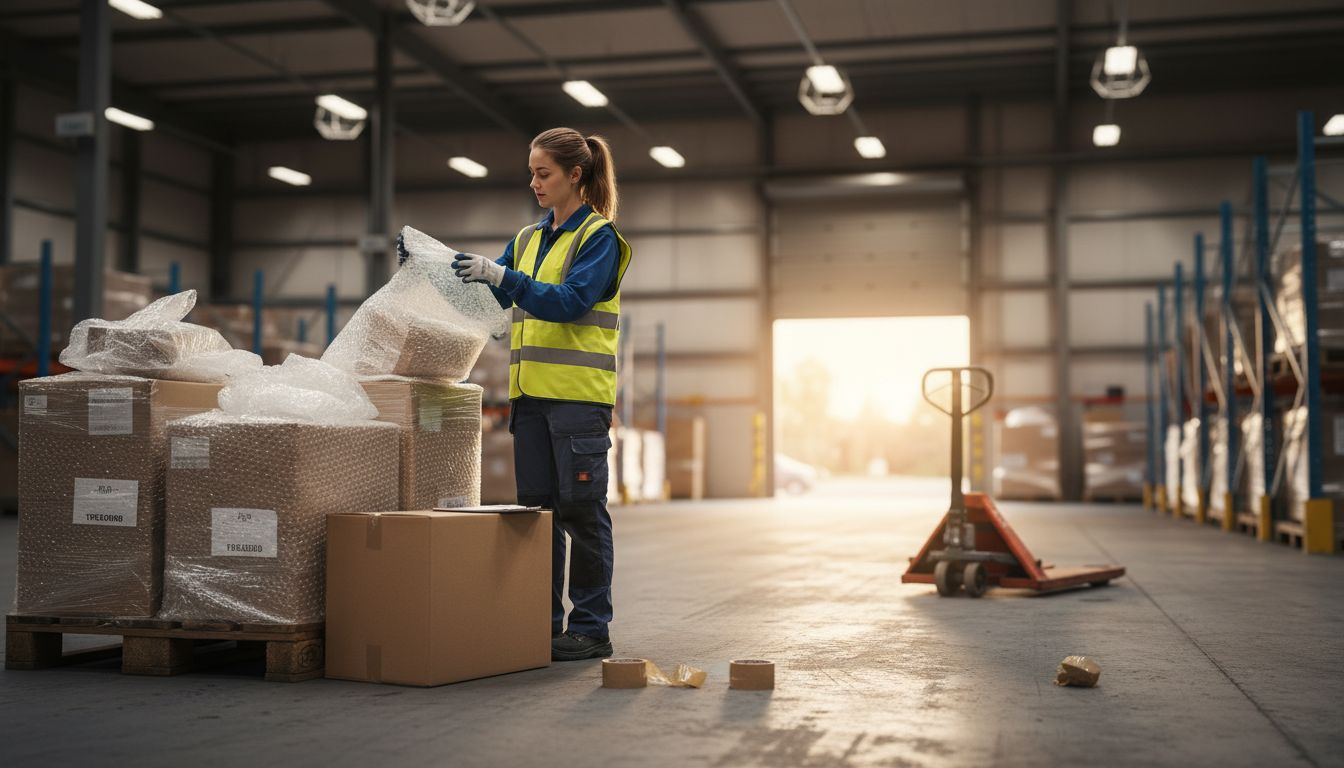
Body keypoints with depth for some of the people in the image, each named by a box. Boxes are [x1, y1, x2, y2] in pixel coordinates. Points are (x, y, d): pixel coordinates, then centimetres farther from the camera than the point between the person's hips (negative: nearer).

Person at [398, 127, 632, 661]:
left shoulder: (599, 237, -4)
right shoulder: (527, 240, 17)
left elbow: (571, 301, -17)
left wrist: (502, 276, -25)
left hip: (580, 393, -7)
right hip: (532, 392, 7)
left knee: (581, 508, -4)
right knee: (537, 508, 8)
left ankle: (591, 628, 4)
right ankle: (542, 621, 16)